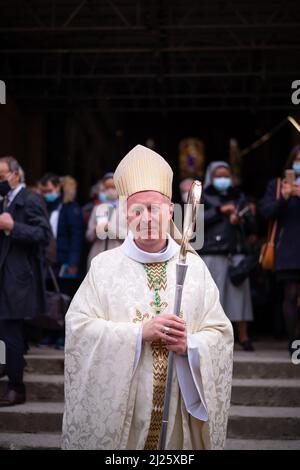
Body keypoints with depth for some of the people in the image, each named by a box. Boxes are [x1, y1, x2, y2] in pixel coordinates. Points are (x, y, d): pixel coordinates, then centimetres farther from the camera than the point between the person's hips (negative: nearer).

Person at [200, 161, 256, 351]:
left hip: (237, 251, 2)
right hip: (213, 253, -2)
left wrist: (240, 220, -5)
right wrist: (220, 210, -11)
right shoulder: (204, 198, 11)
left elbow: (252, 225, 15)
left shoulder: (239, 197, 19)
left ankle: (243, 336, -2)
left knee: (240, 291, -4)